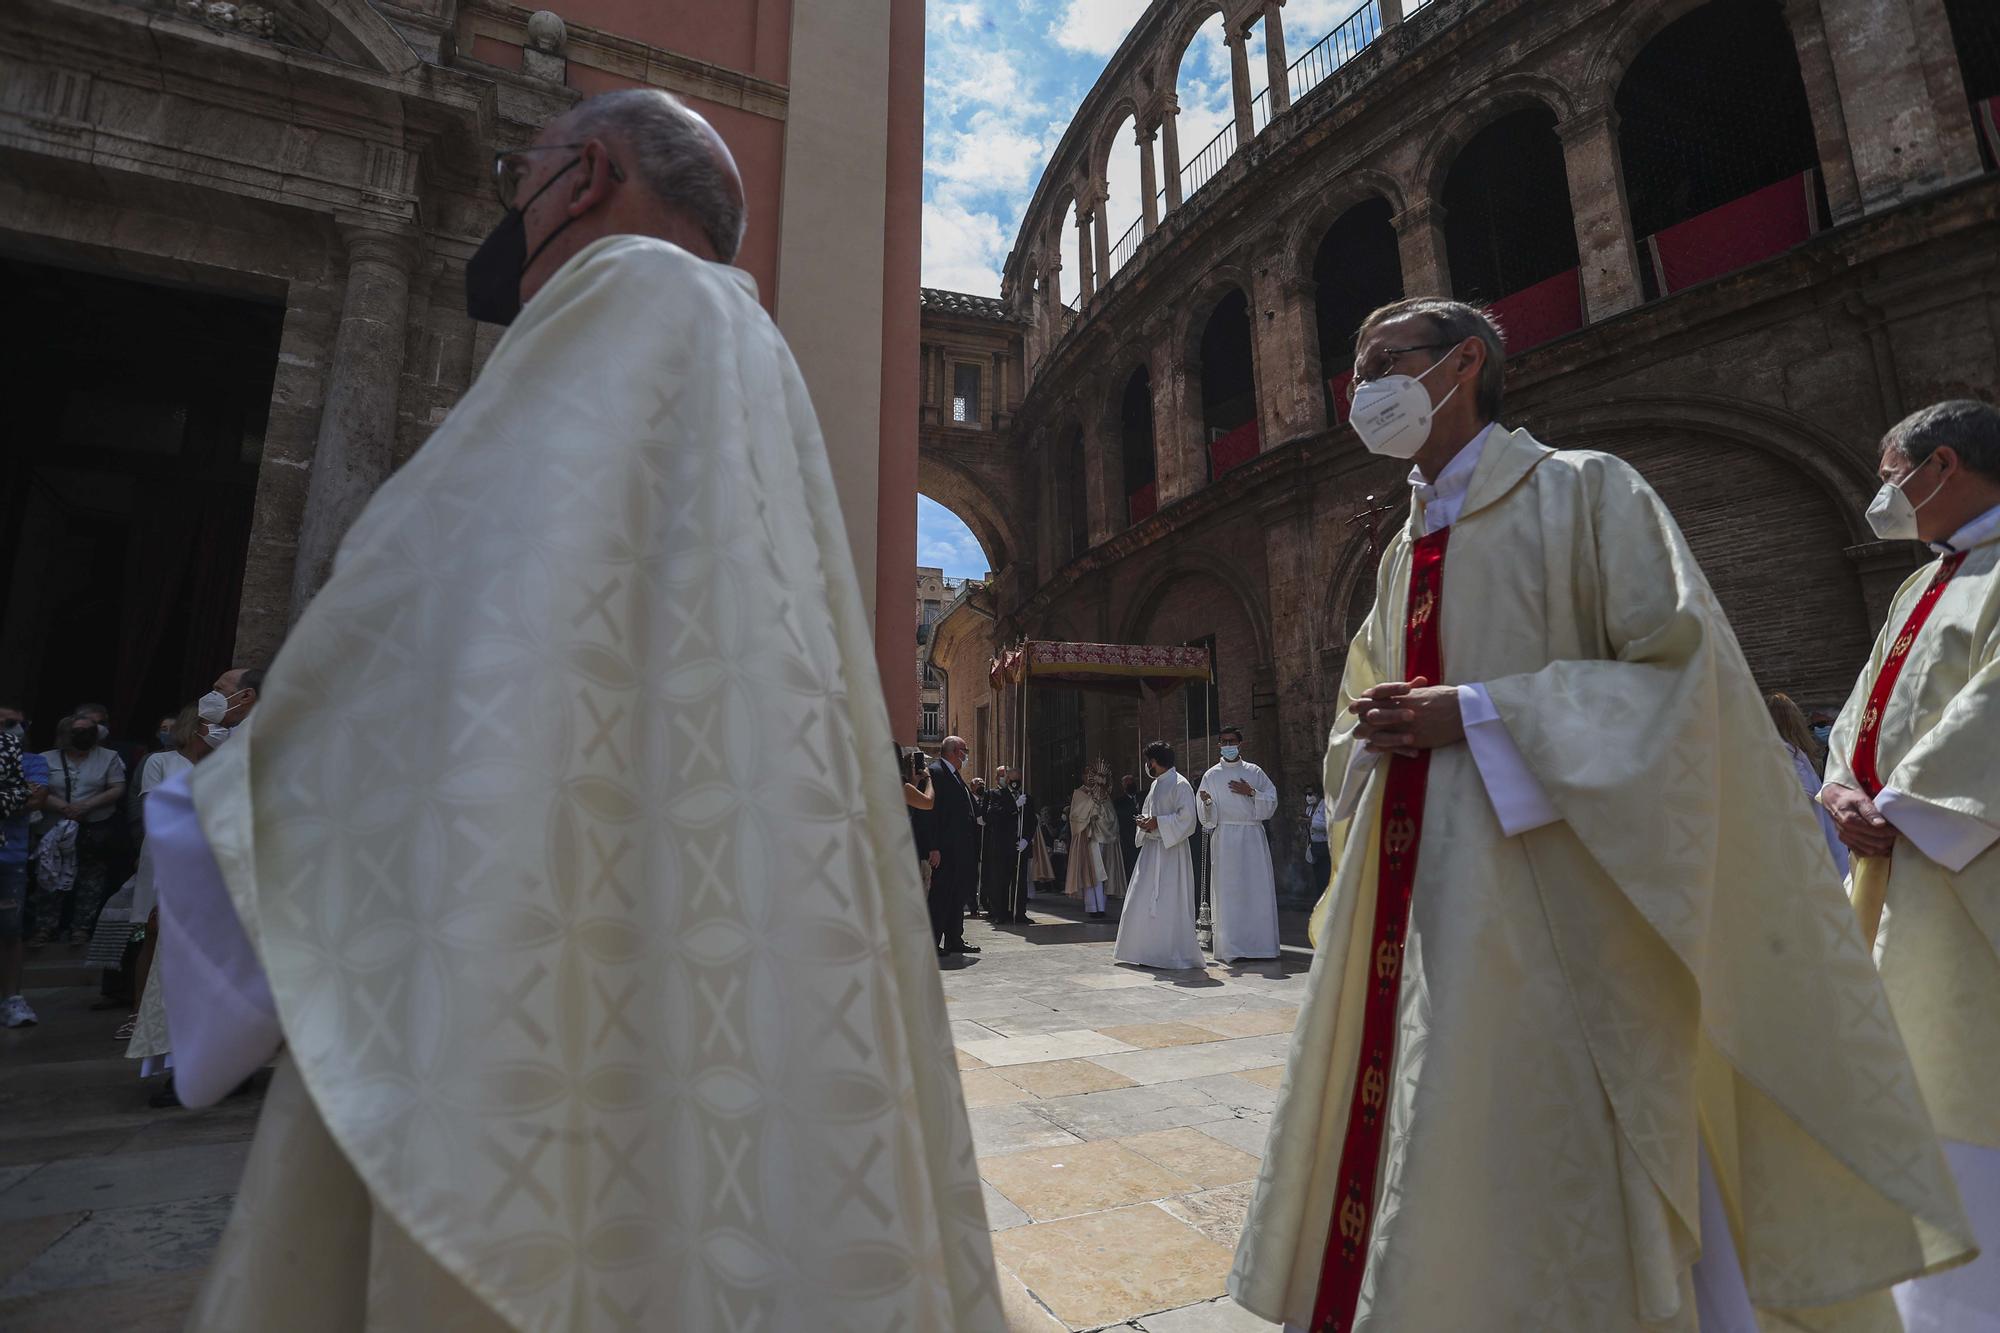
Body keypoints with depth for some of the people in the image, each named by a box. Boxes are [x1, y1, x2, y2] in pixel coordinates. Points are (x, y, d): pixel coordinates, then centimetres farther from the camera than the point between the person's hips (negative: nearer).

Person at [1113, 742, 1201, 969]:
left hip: (1171, 851, -9)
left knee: (1169, 903, -5)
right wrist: (1144, 821, 2)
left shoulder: (1180, 784, -11)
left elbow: (1187, 817, -18)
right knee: (1143, 901, 9)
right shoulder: (1155, 784, 15)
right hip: (1151, 848, 9)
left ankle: (1175, 954, 5)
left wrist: (1157, 822, -17)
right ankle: (1149, 952, 18)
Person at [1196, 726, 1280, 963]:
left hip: (1253, 836, 1)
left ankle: (1259, 943, 7)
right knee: (1228, 891, -3)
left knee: (1257, 889, -1)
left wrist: (1251, 792, -8)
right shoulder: (1211, 776, 8)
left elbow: (1272, 802, 6)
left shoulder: (1254, 772, 11)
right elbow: (1207, 817, 3)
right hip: (1224, 837, -1)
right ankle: (1230, 946, 0)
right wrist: (1207, 802, -18)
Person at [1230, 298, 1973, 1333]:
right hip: (1410, 893, 7)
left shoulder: (1583, 492, -1)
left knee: (1540, 1173, 2)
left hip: (1541, 893, -6)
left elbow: (1682, 666, -11)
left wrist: (1474, 713, -16)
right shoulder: (1402, 552, 17)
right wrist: (1377, 734, -1)